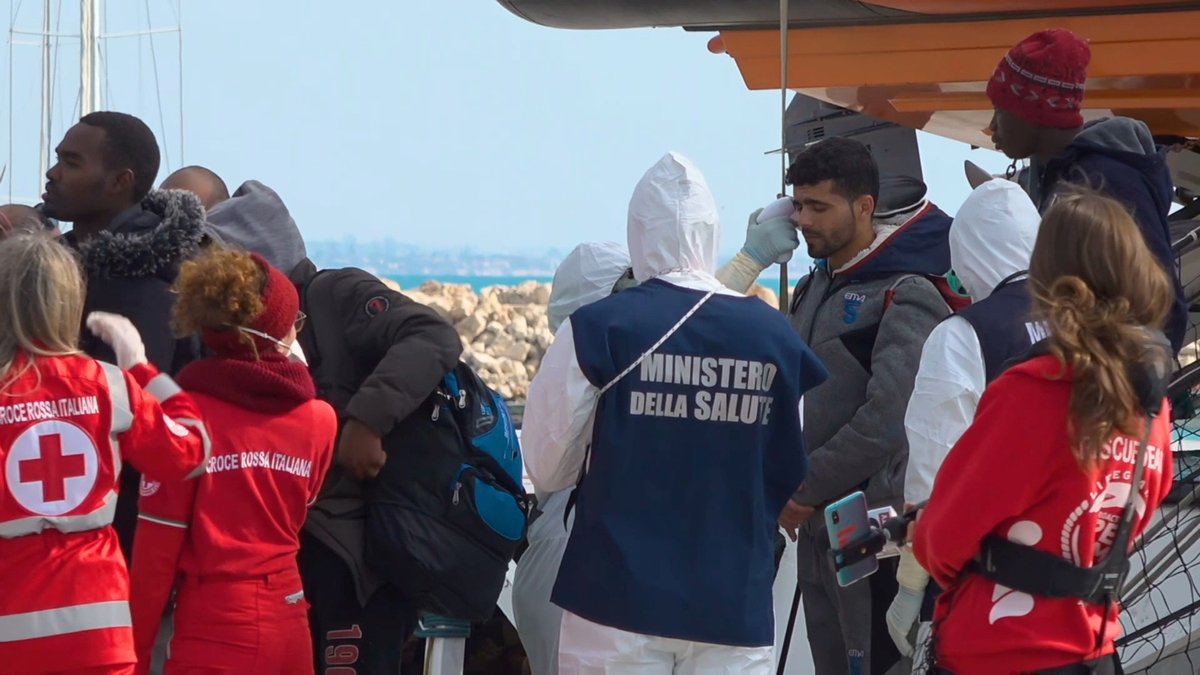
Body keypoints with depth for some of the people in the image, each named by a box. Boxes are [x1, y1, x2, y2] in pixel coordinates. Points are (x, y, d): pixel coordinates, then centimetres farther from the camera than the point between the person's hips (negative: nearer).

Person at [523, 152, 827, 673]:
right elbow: (790, 475, 8)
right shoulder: (774, 335, -3)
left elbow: (547, 468, -2)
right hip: (735, 604, 2)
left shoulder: (596, 328, -10)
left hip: (619, 596, -2)